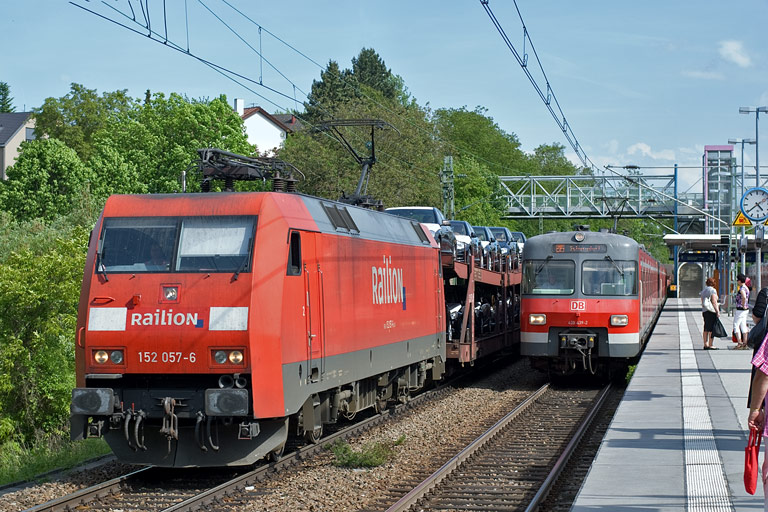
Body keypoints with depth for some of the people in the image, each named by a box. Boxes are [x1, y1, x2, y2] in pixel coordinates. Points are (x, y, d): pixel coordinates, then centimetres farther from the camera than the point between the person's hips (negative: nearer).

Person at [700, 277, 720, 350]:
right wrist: (717, 311, -14)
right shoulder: (712, 290, -9)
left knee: (706, 329, 10)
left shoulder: (703, 291, 14)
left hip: (704, 311, 8)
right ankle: (710, 345, -9)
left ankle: (705, 345, 12)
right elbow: (714, 302, -15)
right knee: (712, 329, -7)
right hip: (712, 311, -8)